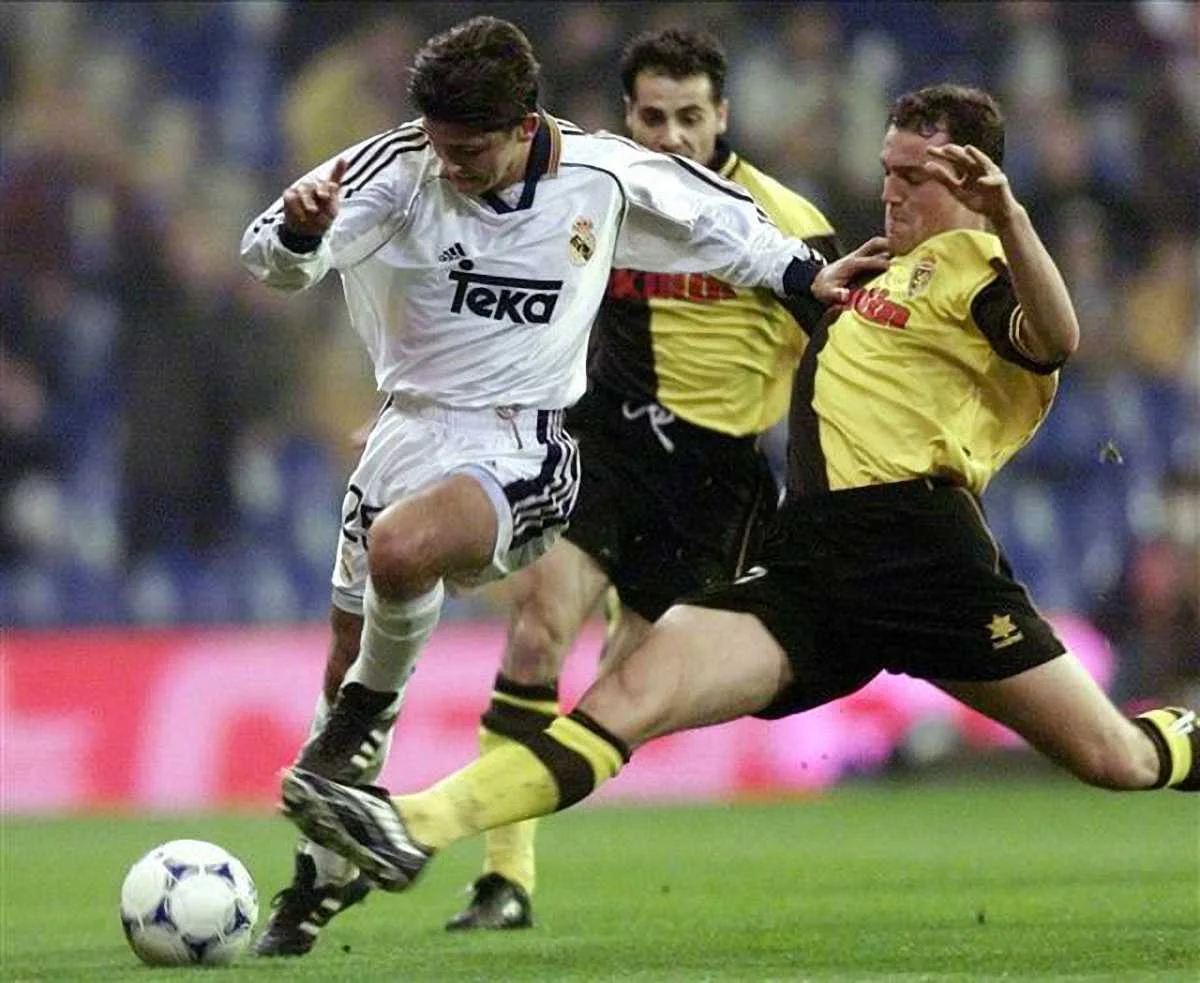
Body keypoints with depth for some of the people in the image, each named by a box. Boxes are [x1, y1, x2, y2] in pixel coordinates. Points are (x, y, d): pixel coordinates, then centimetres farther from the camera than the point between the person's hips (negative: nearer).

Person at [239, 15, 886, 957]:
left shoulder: (604, 174, -10)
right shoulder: (404, 166, -11)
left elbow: (718, 211, 10)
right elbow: (275, 260, -16)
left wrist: (805, 275, 14)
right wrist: (298, 228, -38)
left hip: (522, 451, -3)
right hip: (409, 430, 4)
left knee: (401, 549, -37)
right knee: (347, 660, 12)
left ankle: (372, 704, -5)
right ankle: (326, 874, 34)